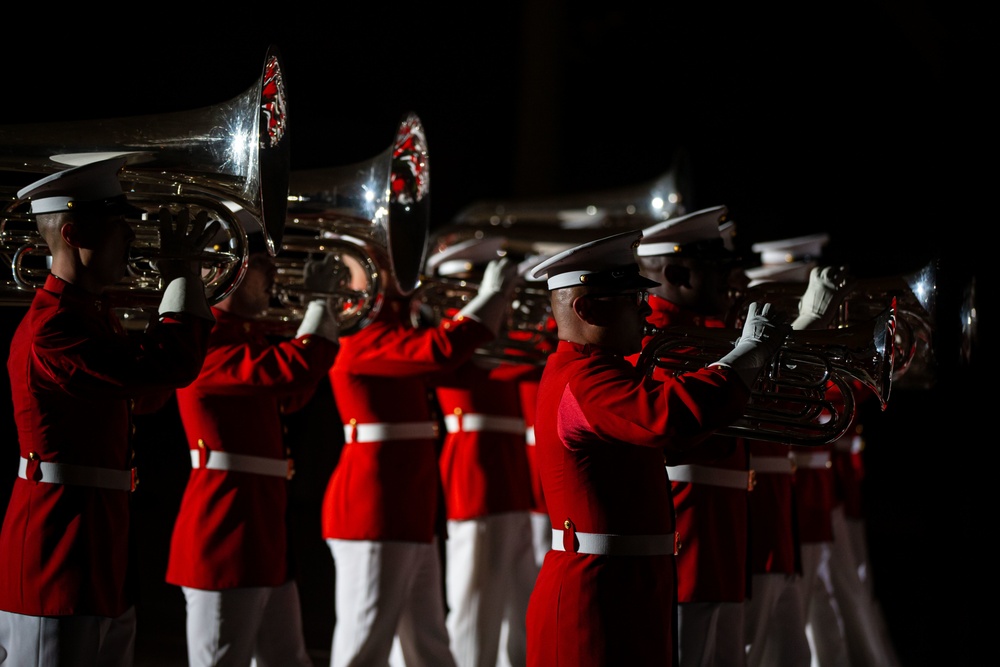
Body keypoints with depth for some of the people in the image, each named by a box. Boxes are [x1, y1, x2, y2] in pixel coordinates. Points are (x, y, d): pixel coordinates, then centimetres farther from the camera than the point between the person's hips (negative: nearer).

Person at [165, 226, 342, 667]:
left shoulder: (245, 336, 15)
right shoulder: (207, 340, -15)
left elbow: (290, 397, 23)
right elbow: (289, 369, -28)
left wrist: (326, 311, 14)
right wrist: (319, 299, -12)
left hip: (262, 532, 10)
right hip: (224, 537, -10)